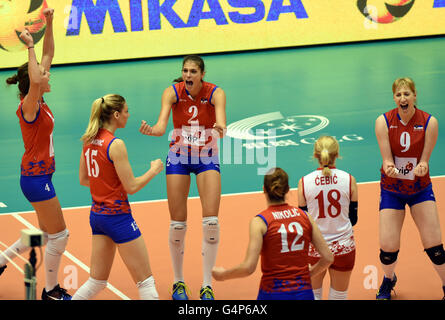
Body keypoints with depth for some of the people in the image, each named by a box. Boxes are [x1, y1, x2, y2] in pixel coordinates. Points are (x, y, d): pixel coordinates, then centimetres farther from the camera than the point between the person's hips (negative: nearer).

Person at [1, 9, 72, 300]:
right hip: (36, 176, -9)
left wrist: (49, 23, 4)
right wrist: (30, 46, -32)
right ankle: (52, 291, 13)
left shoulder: (40, 103, 6)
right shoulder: (29, 106, -17)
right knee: (59, 235, 0)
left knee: (48, 233, 19)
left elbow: (48, 56, 11)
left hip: (40, 175, 9)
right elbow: (34, 80, -41)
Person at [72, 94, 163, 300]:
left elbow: (83, 179, 14)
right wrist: (154, 170, -3)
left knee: (97, 281, 16)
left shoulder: (89, 141, 5)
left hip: (97, 214, 8)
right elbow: (131, 187, -16)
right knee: (146, 281, 1)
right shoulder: (115, 144, -19)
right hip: (117, 216, -8)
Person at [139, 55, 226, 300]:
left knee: (211, 222, -11)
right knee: (177, 224, 0)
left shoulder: (215, 93, -16)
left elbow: (221, 122, -32)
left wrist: (220, 130, -55)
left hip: (207, 158, 0)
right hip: (179, 157, 1)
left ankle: (207, 286, -2)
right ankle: (178, 282, 18)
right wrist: (151, 130, -49)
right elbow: (162, 125, -27)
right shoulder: (172, 92, -14)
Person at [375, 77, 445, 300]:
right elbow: (387, 160, -12)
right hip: (391, 189, 0)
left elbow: (424, 160, -9)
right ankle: (388, 281, 28)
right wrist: (390, 168, -36)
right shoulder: (384, 122, -12)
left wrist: (421, 168, -32)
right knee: (388, 247, -6)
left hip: (420, 188, 0)